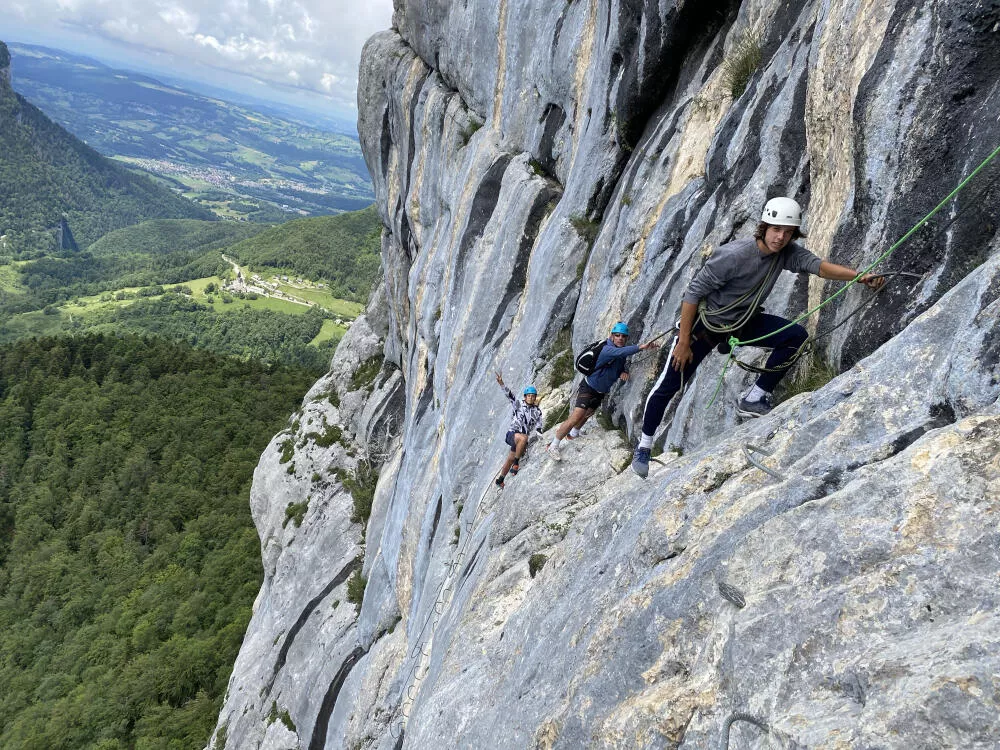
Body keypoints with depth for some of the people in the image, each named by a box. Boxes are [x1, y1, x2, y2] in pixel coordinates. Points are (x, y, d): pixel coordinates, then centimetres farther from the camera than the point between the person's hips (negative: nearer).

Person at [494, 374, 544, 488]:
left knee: (510, 459, 1)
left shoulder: (537, 412, 8)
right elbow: (509, 394, -15)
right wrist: (501, 383, -32)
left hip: (522, 438, 4)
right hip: (512, 434, -4)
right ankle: (516, 463, -25)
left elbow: (538, 428, 10)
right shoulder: (519, 404, 0)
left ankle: (500, 480, 20)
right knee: (523, 437, -37)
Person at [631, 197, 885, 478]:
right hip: (705, 323, -5)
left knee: (796, 336, -14)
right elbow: (693, 293, -25)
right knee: (668, 386, -4)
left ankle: (753, 400, -5)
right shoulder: (733, 255, -28)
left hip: (744, 322, 6)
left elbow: (817, 265, -23)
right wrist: (684, 342, -24)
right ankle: (644, 447, 15)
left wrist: (859, 276, -40)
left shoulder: (786, 252, -11)